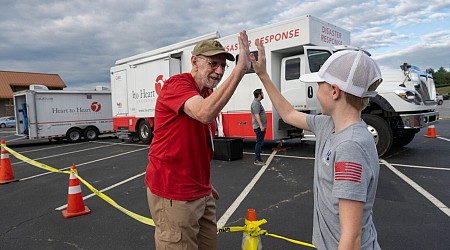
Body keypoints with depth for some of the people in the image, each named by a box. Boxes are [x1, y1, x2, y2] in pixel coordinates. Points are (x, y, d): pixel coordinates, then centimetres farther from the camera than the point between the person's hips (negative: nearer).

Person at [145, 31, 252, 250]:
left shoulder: (209, 95, 11)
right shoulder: (177, 84, -14)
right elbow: (205, 114, -36)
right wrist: (241, 68, -33)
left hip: (201, 192, 8)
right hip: (173, 195, -8)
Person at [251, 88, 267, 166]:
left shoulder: (258, 102, 19)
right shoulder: (255, 103, -15)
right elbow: (256, 115, -23)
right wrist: (261, 125, -27)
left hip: (261, 126, 11)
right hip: (259, 127, -11)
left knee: (260, 143, 13)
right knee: (259, 143, -7)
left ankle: (258, 159, 19)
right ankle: (257, 160, -3)